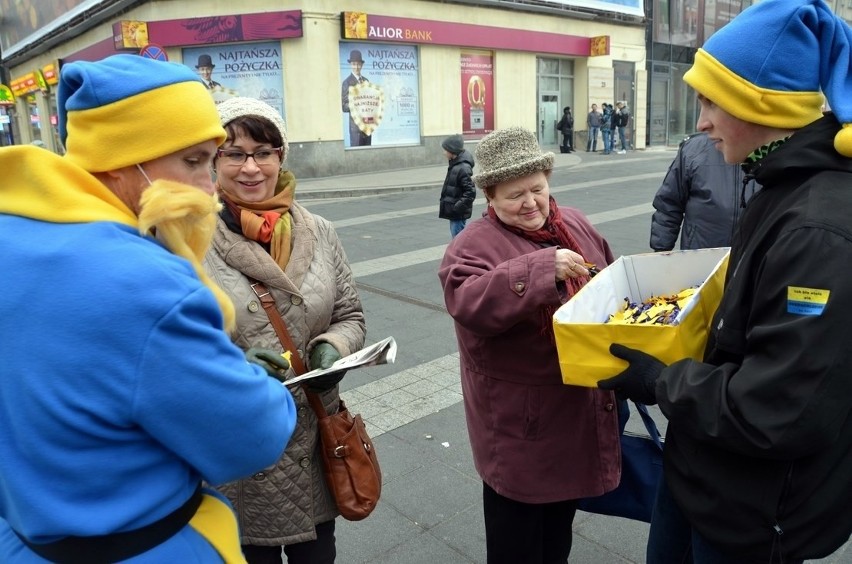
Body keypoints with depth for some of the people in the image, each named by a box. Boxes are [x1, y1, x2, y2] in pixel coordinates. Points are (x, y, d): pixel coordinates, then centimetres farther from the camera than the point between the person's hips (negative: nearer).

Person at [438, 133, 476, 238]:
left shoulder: (463, 168, -21)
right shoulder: (455, 165, 8)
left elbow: (470, 192, -24)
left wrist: (457, 208, -22)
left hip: (459, 213, -10)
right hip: (454, 211, 10)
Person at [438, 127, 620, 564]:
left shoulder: (576, 224, 6)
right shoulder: (475, 244, -16)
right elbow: (468, 302, -34)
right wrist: (543, 269, -41)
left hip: (578, 404, 7)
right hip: (519, 420, -6)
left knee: (562, 516, 28)